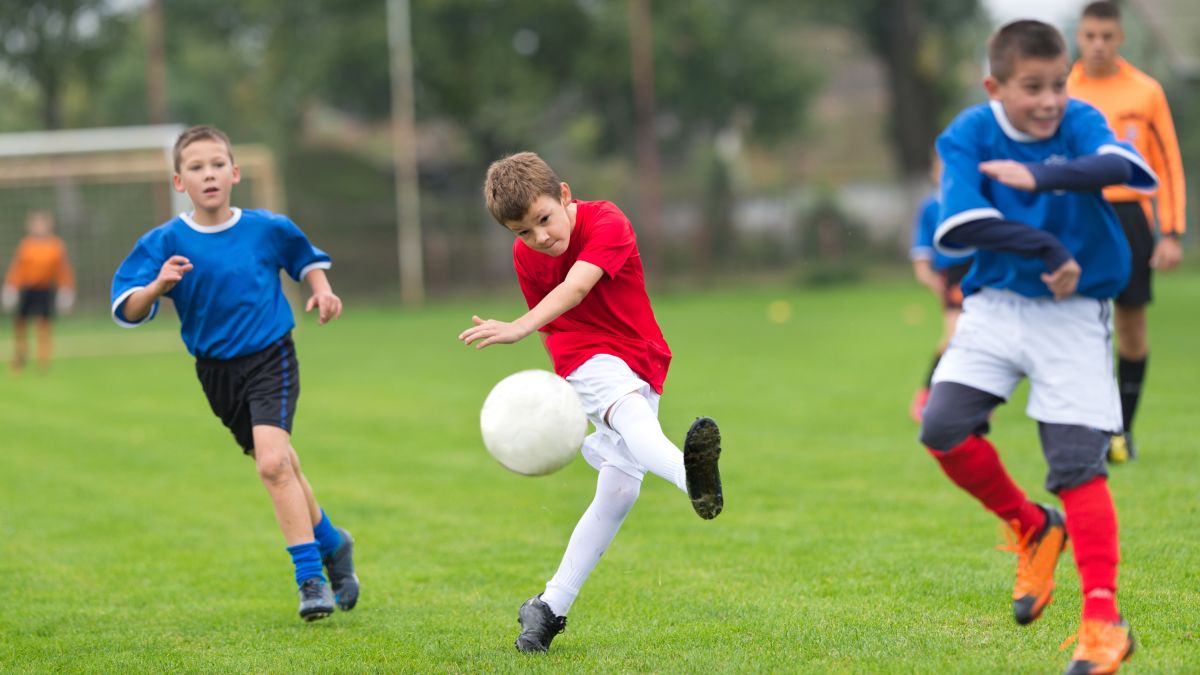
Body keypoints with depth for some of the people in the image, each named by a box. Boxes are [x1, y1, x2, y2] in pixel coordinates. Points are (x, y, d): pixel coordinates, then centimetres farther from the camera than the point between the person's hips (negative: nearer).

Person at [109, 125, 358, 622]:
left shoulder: (267, 227, -4)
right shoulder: (166, 242, -8)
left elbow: (306, 256, 18)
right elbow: (127, 311, -14)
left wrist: (322, 290, 1)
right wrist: (157, 286, -32)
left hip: (270, 359, -2)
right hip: (217, 371, 3)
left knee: (273, 462, -22)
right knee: (278, 467, 13)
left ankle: (311, 577, -16)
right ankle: (331, 542, 37)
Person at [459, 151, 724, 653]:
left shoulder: (607, 223, -18)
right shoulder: (525, 257, -2)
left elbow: (576, 287, -37)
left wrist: (520, 328, -53)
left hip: (639, 364, 0)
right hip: (586, 359, 0)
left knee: (619, 489, -8)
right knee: (630, 410, -35)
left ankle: (551, 606, 5)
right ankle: (692, 478, -70)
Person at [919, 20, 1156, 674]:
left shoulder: (1079, 123, -10)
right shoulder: (968, 135, -8)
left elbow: (1124, 165, -32)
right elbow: (957, 223, -23)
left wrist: (1041, 176, -43)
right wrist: (1046, 250, -26)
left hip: (1073, 314, -2)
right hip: (997, 303, 2)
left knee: (1077, 463, -8)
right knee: (943, 427, -13)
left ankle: (1103, 619, -4)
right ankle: (1032, 530, 13)